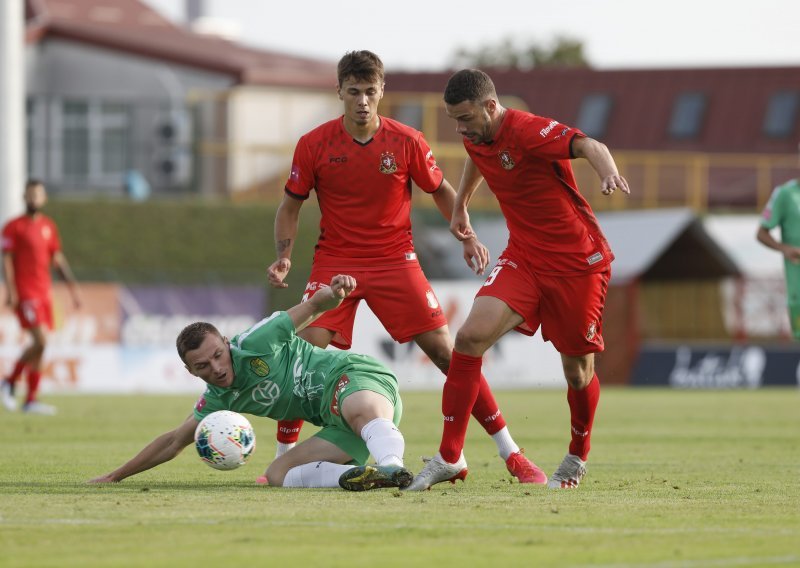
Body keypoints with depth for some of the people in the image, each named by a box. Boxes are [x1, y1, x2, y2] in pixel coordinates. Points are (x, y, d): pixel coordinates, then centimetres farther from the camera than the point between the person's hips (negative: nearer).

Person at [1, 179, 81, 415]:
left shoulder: (49, 226, 15)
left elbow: (58, 259, 19)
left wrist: (72, 287, 13)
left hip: (44, 292, 6)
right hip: (25, 293, -6)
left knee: (39, 345, 4)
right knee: (40, 341, -17)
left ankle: (31, 399, 8)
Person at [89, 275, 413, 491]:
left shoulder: (254, 344, -6)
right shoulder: (220, 399, 14)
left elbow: (315, 306, -2)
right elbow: (174, 442, 23)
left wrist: (334, 293, -27)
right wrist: (115, 476, 24)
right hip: (335, 420, 8)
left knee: (362, 412, -43)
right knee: (277, 475, -10)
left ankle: (393, 468, -71)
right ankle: (355, 474, -33)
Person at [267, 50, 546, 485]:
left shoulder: (407, 142, -6)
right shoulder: (314, 145, -6)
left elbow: (441, 190, 9)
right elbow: (290, 206, 5)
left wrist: (467, 237, -5)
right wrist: (283, 257, -10)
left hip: (395, 261, 0)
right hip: (335, 262, 0)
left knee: (447, 352, -5)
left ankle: (510, 453, 3)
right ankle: (284, 458, 1)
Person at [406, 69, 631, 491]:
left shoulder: (527, 131, -23)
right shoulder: (476, 138, 0)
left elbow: (589, 146, -39)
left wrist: (608, 172, -61)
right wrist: (460, 207, 38)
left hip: (577, 262, -6)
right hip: (523, 258, 6)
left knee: (578, 372, 5)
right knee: (470, 337, -15)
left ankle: (578, 458, 33)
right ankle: (449, 457, -11)